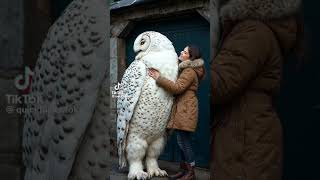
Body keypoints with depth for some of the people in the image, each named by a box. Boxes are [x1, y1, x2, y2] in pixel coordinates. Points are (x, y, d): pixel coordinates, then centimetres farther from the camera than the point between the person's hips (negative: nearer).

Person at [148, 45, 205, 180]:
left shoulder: (189, 71, -12)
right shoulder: (185, 69, 21)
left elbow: (177, 88, -20)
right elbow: (179, 86, 20)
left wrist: (158, 78, -17)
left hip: (185, 110, -10)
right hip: (181, 109, 10)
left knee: (184, 141, -7)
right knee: (183, 141, 12)